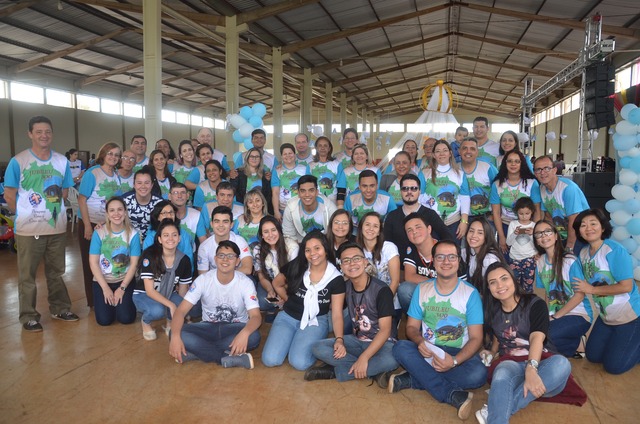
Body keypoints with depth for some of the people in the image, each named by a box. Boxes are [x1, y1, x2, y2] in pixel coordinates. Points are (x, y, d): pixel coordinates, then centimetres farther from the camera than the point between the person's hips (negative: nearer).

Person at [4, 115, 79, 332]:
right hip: (28, 229, -3)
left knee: (56, 272, 15)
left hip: (57, 227, 3)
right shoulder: (18, 161, -6)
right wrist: (24, 215, 2)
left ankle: (60, 308, 29)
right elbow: (9, 195, -3)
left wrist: (51, 210, 3)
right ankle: (29, 316, 18)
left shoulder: (62, 161, 5)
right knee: (27, 275, 6)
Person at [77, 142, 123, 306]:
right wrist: (87, 226, -16)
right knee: (91, 263, 5)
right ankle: (93, 301, 15)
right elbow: (82, 199, -13)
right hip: (91, 224, -5)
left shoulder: (116, 176, 6)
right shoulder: (92, 173, -10)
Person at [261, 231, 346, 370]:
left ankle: (313, 344, 8)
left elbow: (337, 314, -14)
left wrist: (339, 340, -28)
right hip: (288, 317, 2)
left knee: (299, 363, -25)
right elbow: (277, 284, 11)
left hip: (316, 321, -2)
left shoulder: (336, 278, -12)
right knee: (270, 360, -16)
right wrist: (290, 301, 9)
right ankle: (291, 339, 14)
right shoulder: (295, 267, -9)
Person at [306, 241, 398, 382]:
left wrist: (364, 358, -29)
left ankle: (335, 371, -20)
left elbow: (385, 330, -21)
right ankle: (373, 370, -17)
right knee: (318, 348, -18)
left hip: (381, 343, -4)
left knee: (391, 360, -39)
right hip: (356, 340, 5)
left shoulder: (381, 289, -17)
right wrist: (339, 340, -19)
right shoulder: (345, 287, 0)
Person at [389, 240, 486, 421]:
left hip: (459, 354, -2)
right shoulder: (422, 289, 2)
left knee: (479, 374, -33)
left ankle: (412, 379, -22)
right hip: (426, 352, 2)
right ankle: (453, 395, -27)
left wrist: (454, 361, -27)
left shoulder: (470, 293, -6)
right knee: (400, 347, -28)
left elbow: (476, 338, -9)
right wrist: (420, 341, -22)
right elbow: (412, 326, 4)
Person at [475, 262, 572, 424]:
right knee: (502, 375, -37)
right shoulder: (493, 310, 9)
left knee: (561, 363, -38)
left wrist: (531, 370, -37)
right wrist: (492, 352, 8)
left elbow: (537, 338, -21)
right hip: (511, 363, 1)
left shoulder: (535, 304, -4)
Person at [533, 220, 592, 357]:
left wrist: (555, 316, -13)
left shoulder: (570, 261, -13)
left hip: (578, 314, -6)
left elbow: (579, 295, -12)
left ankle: (575, 344, 1)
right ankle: (572, 342, 4)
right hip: (554, 315, 6)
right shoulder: (540, 262, 5)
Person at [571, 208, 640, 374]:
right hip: (606, 317, 7)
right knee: (593, 356, 16)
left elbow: (626, 286, -26)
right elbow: (586, 283, 11)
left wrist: (592, 290, -20)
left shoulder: (614, 250, -22)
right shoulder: (584, 252, -1)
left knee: (614, 366, -1)